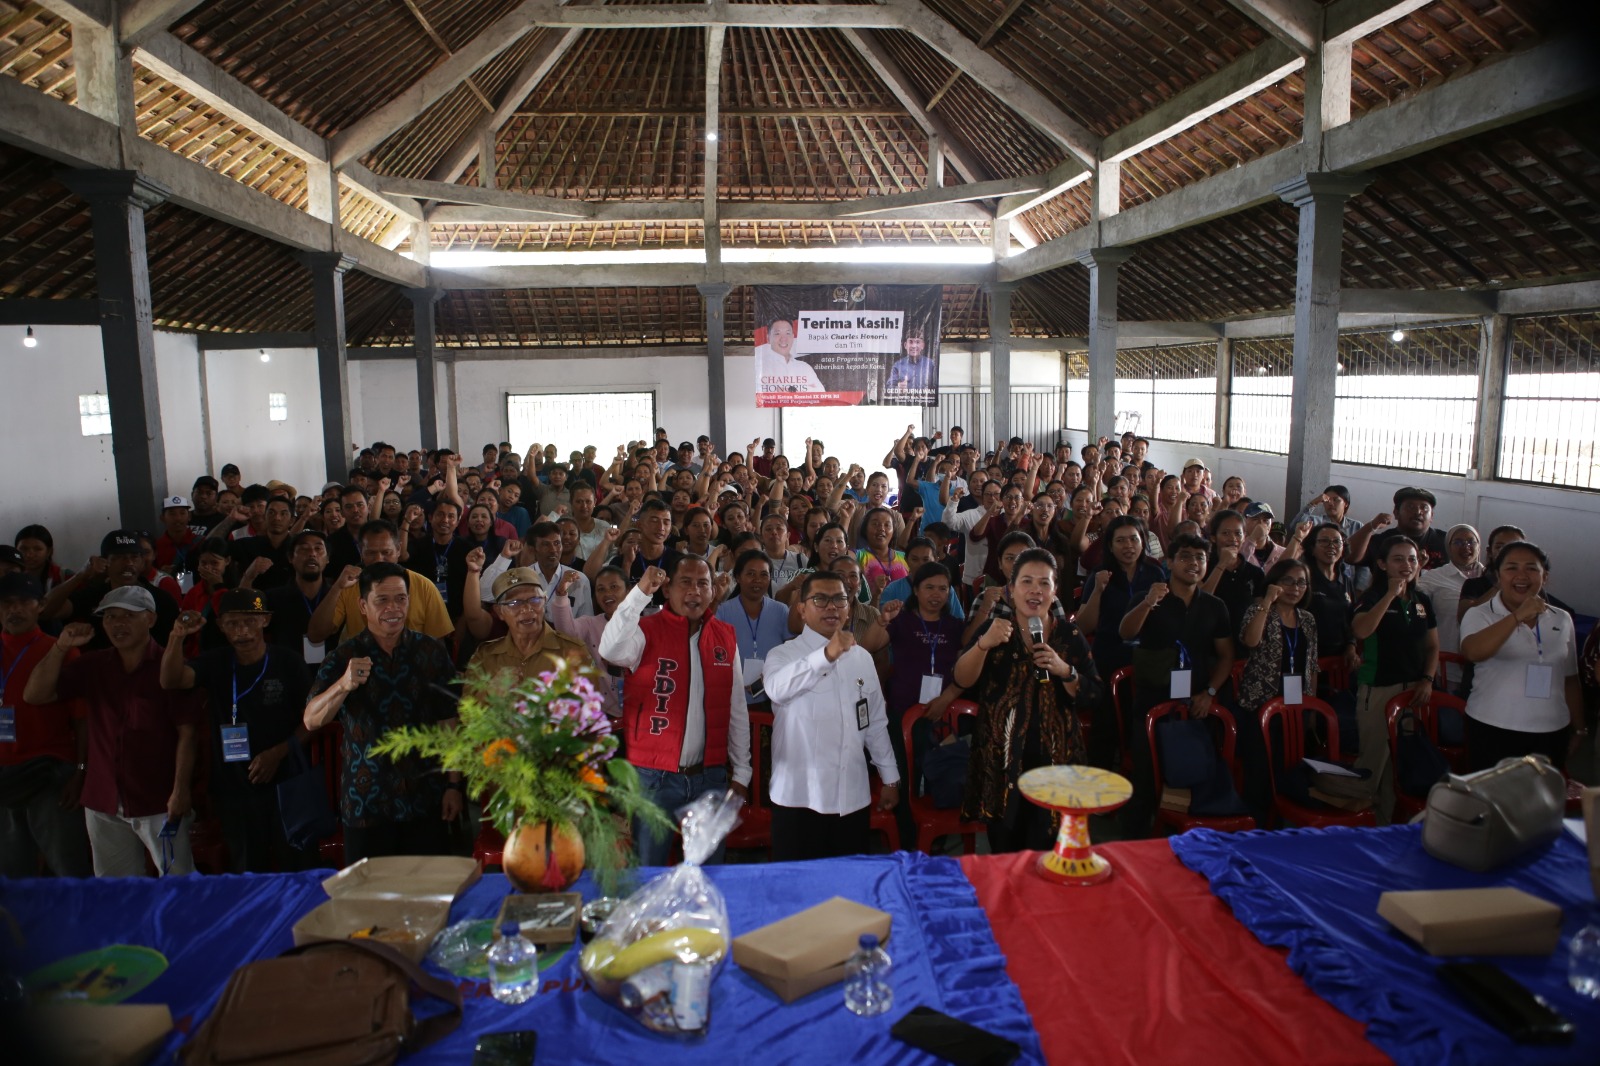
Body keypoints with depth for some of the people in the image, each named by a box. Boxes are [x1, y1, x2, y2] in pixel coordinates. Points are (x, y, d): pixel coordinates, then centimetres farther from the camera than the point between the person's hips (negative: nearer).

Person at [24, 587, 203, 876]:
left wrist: (181, 790, -16)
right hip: (104, 802, 6)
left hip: (159, 802, -5)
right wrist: (61, 647, -8)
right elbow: (35, 695, 4)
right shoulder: (92, 666, 8)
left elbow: (187, 733, -11)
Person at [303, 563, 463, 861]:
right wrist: (344, 685, -32)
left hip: (426, 802, 1)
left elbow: (449, 723, 4)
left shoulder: (431, 652, 2)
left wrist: (453, 785, -1)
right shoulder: (345, 657, -1)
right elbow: (311, 720, -13)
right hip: (365, 804, 0)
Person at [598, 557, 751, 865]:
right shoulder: (647, 630, -5)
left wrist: (741, 772, 10)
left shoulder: (726, 637, 6)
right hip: (654, 775, -3)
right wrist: (640, 593, -30)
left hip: (710, 775, 4)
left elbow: (737, 709, 10)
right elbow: (611, 650, -28)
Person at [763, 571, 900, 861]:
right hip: (800, 796, -4)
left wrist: (890, 778, 18)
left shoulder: (862, 657, 10)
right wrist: (827, 654, -41)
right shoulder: (784, 655, -5)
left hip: (854, 796, 4)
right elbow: (777, 689, -29)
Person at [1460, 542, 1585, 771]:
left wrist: (1579, 729, 17)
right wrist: (1518, 616, -29)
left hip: (1552, 734, 4)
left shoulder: (1562, 620, 10)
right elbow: (1474, 652, -25)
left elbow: (1570, 680, 17)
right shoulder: (1480, 615, -3)